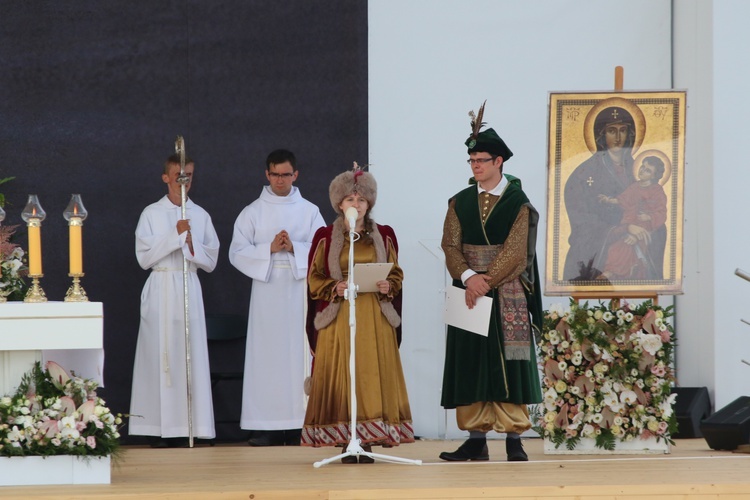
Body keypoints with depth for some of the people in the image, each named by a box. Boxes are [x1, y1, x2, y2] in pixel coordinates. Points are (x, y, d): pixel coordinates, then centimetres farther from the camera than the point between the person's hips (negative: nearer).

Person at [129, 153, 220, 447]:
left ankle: (185, 428, -3)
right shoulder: (151, 214, 4)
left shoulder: (200, 216, 11)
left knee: (190, 354, -4)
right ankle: (159, 429, -4)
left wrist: (191, 244, -9)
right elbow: (144, 257, -5)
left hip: (189, 290, 2)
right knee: (160, 354, -5)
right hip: (160, 288, -2)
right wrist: (175, 235, -11)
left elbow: (211, 261, 9)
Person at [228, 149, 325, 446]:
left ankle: (297, 426, 0)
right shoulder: (253, 212, 8)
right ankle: (265, 427, -3)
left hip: (299, 291, 1)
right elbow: (237, 253, 1)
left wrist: (293, 247, -13)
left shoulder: (309, 212, 9)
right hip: (266, 291, 0)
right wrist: (269, 249, -12)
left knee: (298, 354, -3)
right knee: (266, 355, -4)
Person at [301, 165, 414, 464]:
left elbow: (396, 273, 11)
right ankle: (345, 442, -4)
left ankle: (368, 441, -1)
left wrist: (389, 286, -10)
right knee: (341, 376, -6)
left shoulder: (384, 235, 9)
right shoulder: (325, 237, 4)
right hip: (338, 318, -1)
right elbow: (314, 278, 4)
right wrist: (335, 288, -15)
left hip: (375, 318, 1)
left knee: (373, 376, -4)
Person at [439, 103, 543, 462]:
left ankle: (514, 439, -2)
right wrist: (468, 277, -16)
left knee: (508, 362, -5)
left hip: (507, 297, -4)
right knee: (470, 363, 1)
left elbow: (515, 250, -10)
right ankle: (476, 439, 5)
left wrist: (486, 281, -16)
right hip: (469, 293, 4)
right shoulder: (460, 203, 10)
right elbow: (451, 246, 1)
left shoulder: (517, 202, -2)